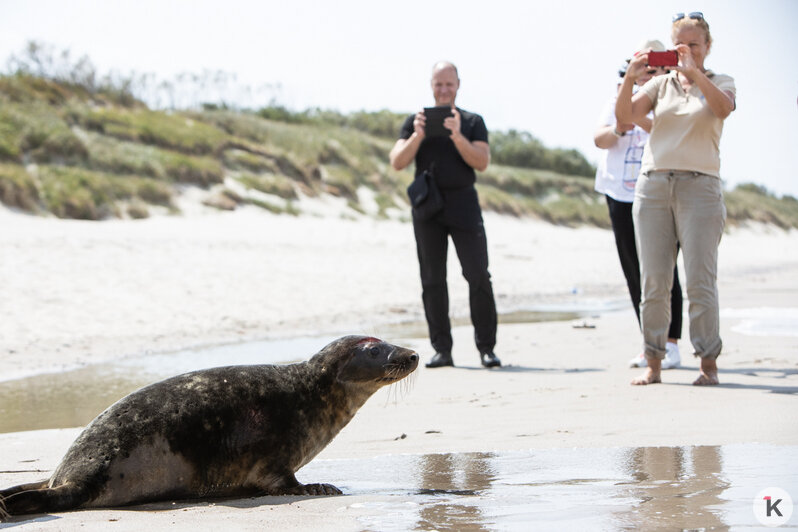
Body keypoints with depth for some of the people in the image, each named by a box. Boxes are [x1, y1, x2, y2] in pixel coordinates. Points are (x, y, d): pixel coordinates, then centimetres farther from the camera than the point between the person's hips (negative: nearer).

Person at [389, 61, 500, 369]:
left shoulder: (472, 122, 9)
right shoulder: (415, 121, 12)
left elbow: (482, 162, -4)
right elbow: (397, 163, 2)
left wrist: (457, 136, -17)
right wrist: (417, 135, -12)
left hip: (463, 205, -1)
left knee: (478, 276, -7)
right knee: (432, 280, 1)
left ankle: (486, 347, -1)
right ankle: (441, 349, 6)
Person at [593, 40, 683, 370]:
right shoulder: (622, 97, 14)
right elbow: (599, 139, 5)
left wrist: (640, 119, -29)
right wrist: (618, 129, -16)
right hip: (621, 194, 5)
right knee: (634, 271, 6)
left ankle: (670, 344, -5)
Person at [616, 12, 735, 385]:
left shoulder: (720, 82, 10)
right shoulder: (660, 84, 15)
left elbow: (724, 107, -14)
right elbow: (625, 117, 1)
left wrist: (694, 72, -24)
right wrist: (629, 80, -15)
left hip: (699, 185, -2)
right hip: (653, 184, 2)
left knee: (700, 280, -7)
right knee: (653, 281, 0)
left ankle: (708, 364, 0)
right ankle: (653, 364, 5)